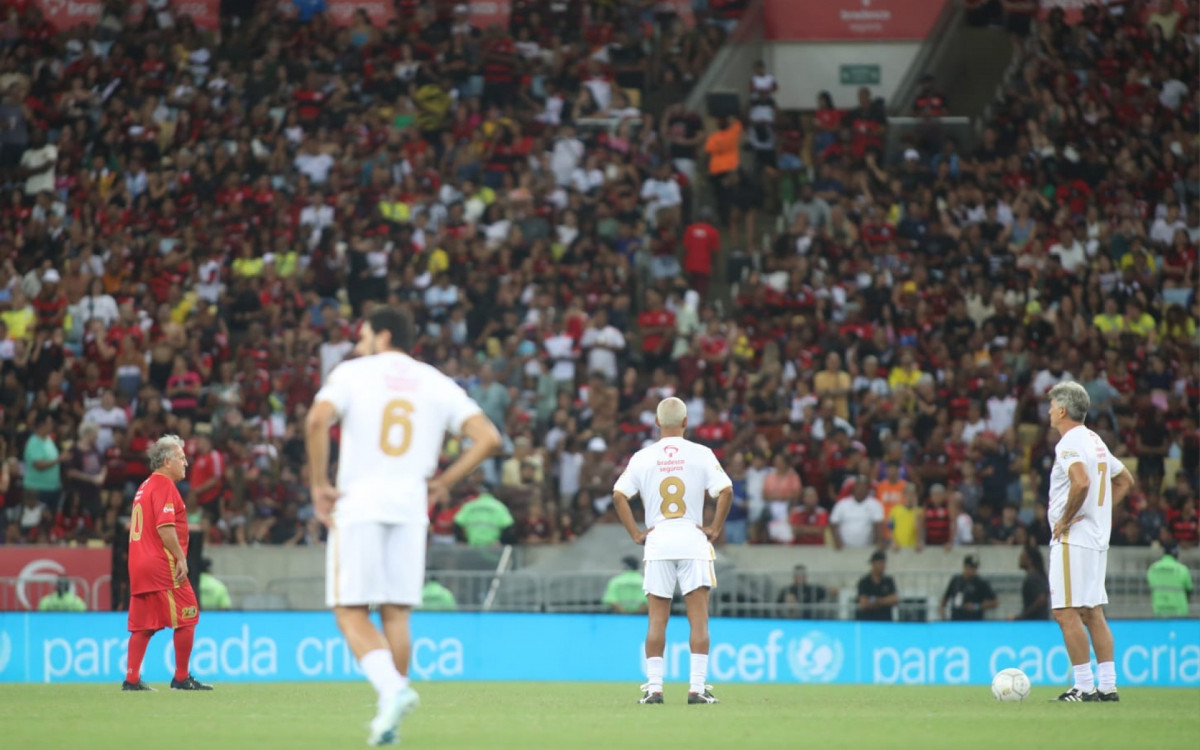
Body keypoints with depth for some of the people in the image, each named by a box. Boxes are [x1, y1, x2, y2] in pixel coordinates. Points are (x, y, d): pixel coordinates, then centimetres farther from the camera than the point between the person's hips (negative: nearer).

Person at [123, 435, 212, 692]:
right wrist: (180, 557, -18)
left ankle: (131, 679, 4)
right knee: (187, 618, -3)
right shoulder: (164, 485, -9)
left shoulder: (144, 487, 20)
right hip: (162, 564, -9)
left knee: (142, 625, 8)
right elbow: (165, 526, -20)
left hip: (139, 565, 9)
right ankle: (182, 678, -1)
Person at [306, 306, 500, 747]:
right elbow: (487, 437, 3)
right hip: (410, 506, 3)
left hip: (357, 505, -3)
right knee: (396, 615, 9)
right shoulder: (437, 384, 12)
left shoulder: (352, 373, 3)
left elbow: (318, 419, -15)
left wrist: (319, 485, -7)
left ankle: (393, 689, -24)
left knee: (351, 613, -1)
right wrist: (442, 483, 12)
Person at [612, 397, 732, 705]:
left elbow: (619, 495, -4)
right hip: (693, 539, -1)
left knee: (657, 620, 5)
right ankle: (697, 686, -6)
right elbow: (725, 490, -10)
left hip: (657, 539, 1)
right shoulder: (701, 454, -1)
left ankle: (653, 686, 0)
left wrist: (636, 534, 1)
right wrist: (715, 528, -1)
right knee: (698, 618, -1)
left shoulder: (643, 457, 3)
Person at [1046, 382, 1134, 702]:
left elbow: (1081, 482, -30)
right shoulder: (1096, 441, 17)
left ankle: (1084, 685, -10)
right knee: (1092, 613, 10)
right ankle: (1108, 684, 8)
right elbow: (1125, 480, 27)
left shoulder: (1070, 442, -12)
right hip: (1097, 538, 9)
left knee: (1067, 613, -8)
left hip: (1072, 538, -9)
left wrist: (1065, 519, -18)